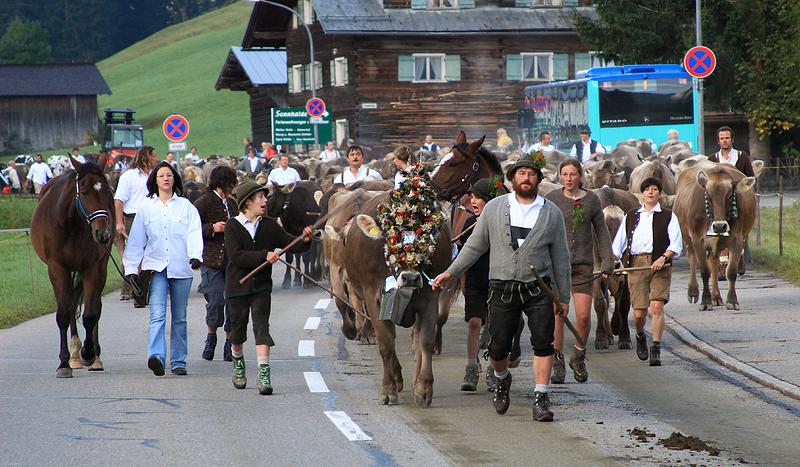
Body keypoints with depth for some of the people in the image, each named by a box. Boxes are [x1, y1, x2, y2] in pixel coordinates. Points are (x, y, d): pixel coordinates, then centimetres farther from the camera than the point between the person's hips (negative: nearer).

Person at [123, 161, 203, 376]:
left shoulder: (186, 207, 7)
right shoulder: (147, 208, 9)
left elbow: (194, 233, -4)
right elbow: (136, 240, 10)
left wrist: (195, 255, -21)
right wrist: (131, 268, 4)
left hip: (181, 269, 1)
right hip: (156, 268, -1)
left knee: (179, 318, 9)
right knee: (157, 314, -16)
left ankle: (178, 362, 16)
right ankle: (156, 357, -29)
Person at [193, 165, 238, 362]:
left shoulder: (231, 203, 19)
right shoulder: (203, 202, -3)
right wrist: (212, 229, -17)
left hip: (233, 259, 6)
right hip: (212, 260, -6)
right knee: (216, 300, -11)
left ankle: (230, 343, 9)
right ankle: (211, 336, 14)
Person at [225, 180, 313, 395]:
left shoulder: (270, 225, 4)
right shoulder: (232, 226, -7)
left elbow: (290, 244, 0)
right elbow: (236, 256, -18)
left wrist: (304, 240, -21)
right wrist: (265, 256, -25)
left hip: (261, 286, 1)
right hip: (237, 286, -1)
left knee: (261, 326, -11)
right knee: (238, 328, 11)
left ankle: (264, 372, -18)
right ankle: (238, 362, 38)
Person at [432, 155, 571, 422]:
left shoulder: (551, 213, 5)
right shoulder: (494, 208, 5)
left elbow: (560, 257, 8)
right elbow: (475, 246, 11)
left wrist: (563, 297, 8)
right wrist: (450, 273, 8)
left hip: (538, 289, 0)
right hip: (502, 288, 0)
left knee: (543, 343, -11)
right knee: (498, 349, 3)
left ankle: (540, 399, -4)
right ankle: (502, 380, 35)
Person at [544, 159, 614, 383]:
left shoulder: (591, 200, 4)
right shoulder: (551, 199, 0)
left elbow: (601, 231, 10)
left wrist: (607, 260, 4)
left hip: (583, 264, 1)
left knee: (584, 316, -6)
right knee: (557, 314, -3)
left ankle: (578, 358, 18)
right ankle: (558, 365, 7)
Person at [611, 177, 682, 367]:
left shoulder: (668, 216, 11)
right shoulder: (631, 216, 19)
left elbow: (676, 244, 1)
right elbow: (618, 244, 15)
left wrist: (664, 257, -17)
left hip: (659, 264, -2)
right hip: (636, 264, 2)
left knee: (657, 306, -16)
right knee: (639, 312, -3)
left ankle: (656, 350, -10)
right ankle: (640, 337, 30)